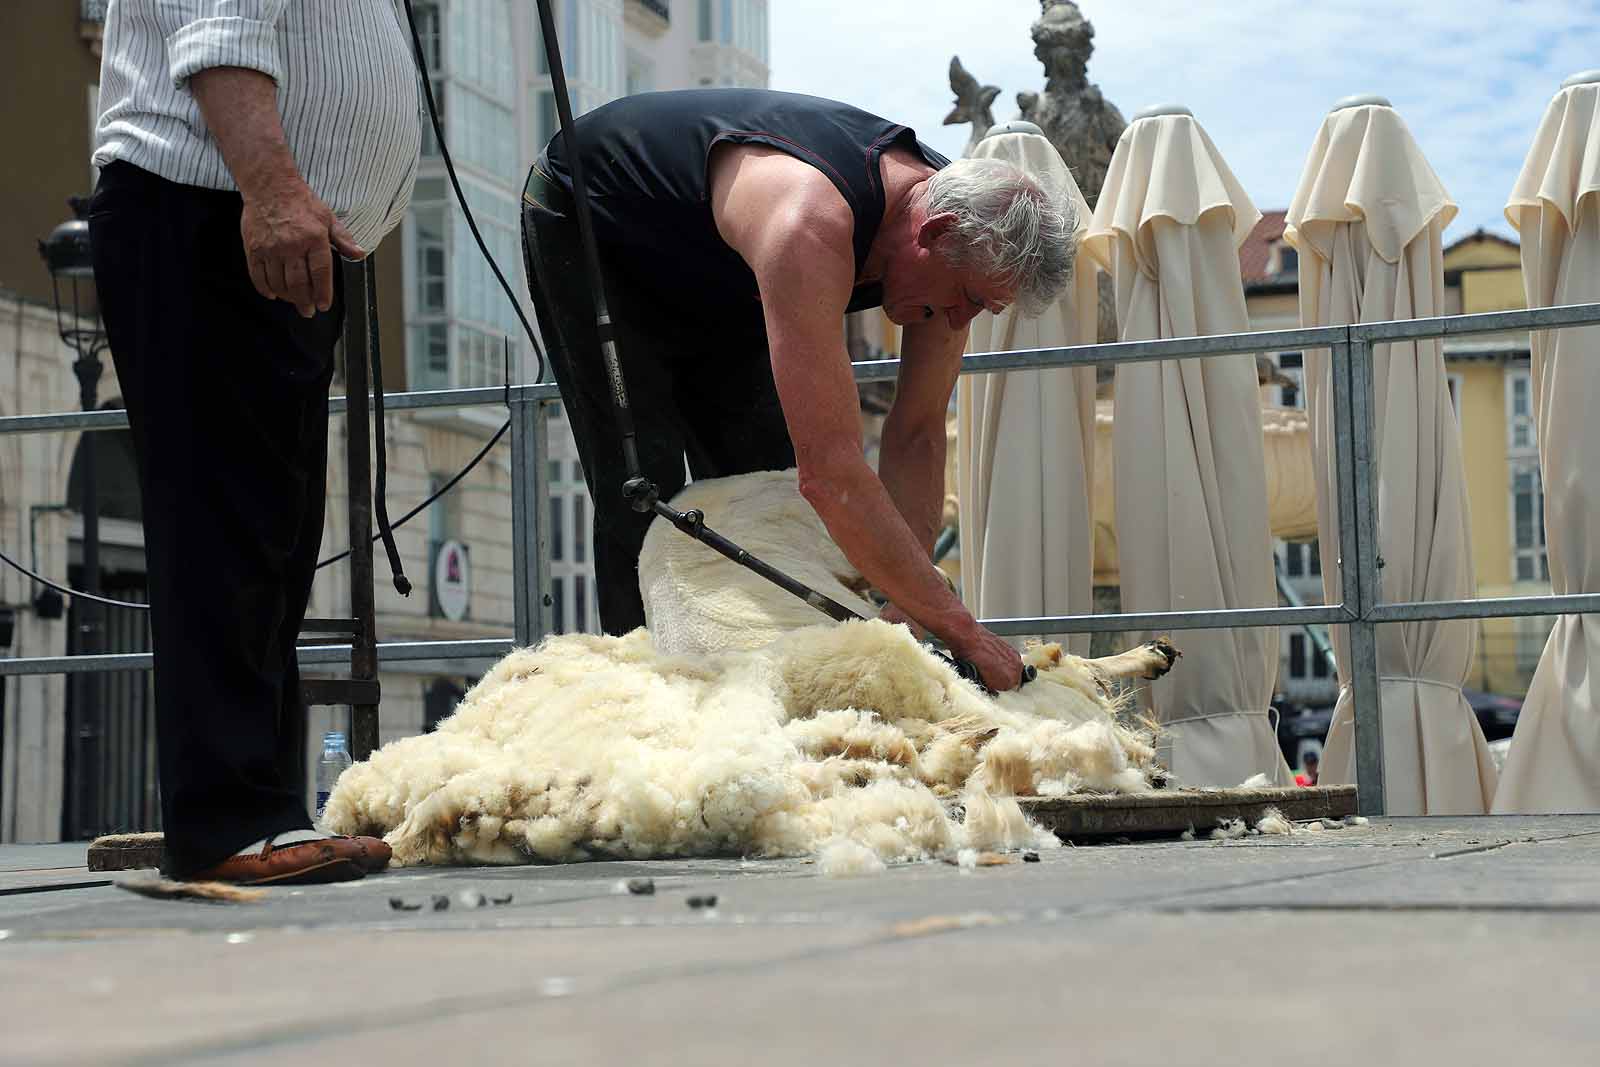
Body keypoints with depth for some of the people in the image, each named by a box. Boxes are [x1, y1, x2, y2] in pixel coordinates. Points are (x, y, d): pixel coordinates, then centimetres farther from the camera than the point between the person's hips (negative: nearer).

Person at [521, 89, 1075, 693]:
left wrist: (906, 616, -25)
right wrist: (960, 630, -47)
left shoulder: (953, 208, -21)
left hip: (708, 279, 7)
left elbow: (917, 436, -16)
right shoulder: (812, 221, -46)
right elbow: (830, 471, -50)